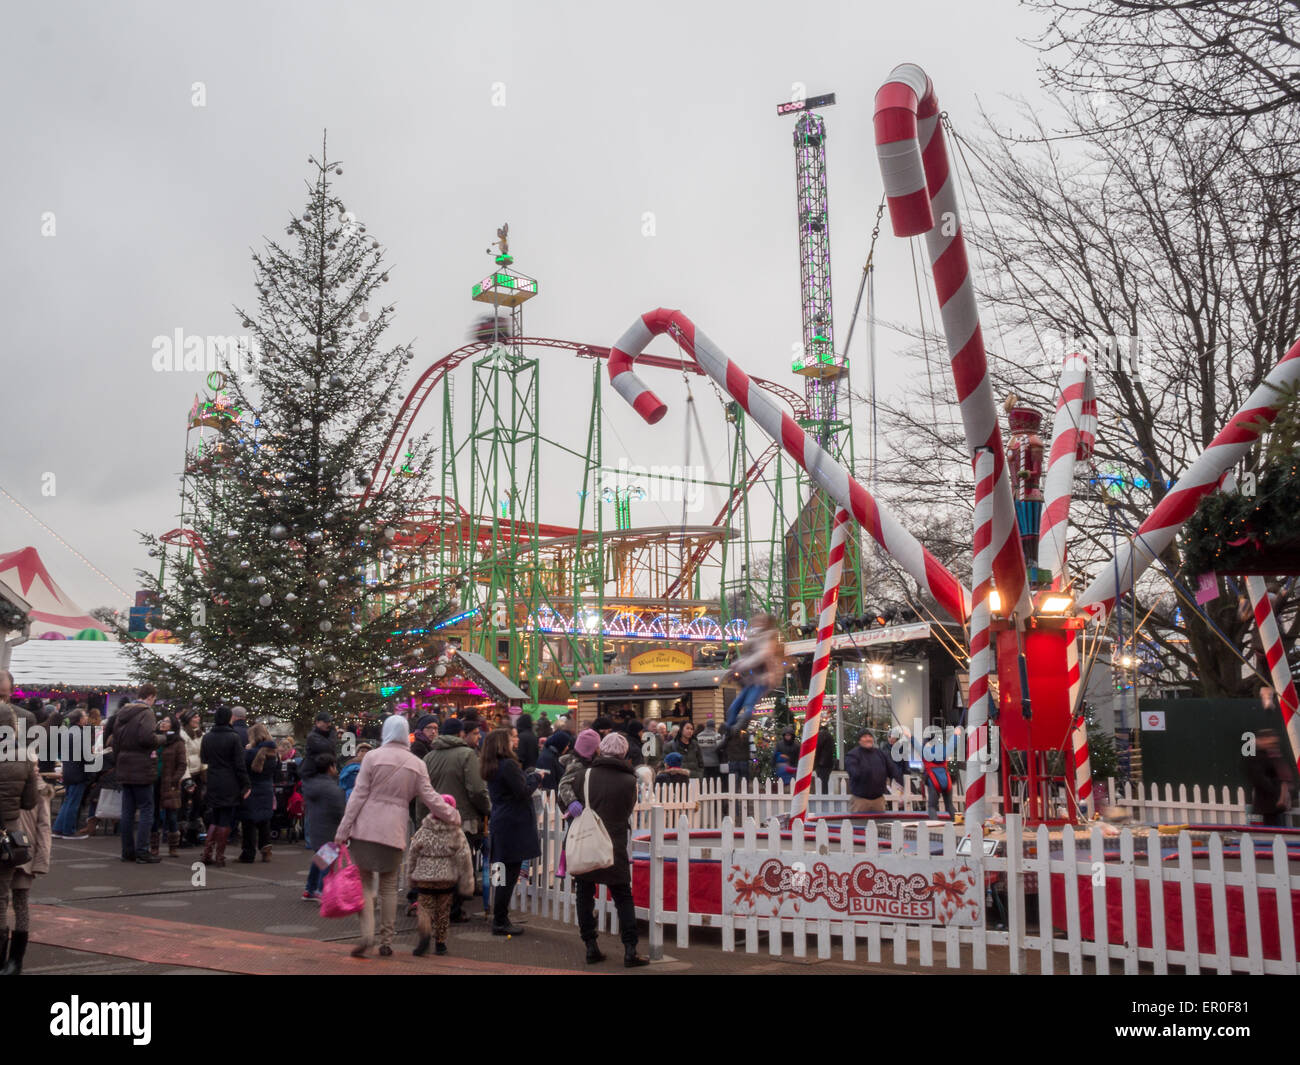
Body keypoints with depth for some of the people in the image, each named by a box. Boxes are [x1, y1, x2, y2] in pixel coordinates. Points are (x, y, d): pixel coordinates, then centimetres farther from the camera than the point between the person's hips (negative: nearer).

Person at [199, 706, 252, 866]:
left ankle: (207, 854, 11)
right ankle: (219, 856, 3)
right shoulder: (233, 737, -11)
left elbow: (204, 759, 14)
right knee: (226, 820, 2)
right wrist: (246, 785, -5)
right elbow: (240, 764, -10)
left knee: (214, 820, 16)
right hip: (230, 785, -5)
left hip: (213, 783, 5)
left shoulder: (207, 737, 3)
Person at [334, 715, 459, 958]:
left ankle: (367, 933, -10)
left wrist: (343, 830, -1)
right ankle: (386, 941, 13)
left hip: (366, 828, -2)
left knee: (364, 881, 5)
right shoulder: (417, 764, 5)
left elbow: (358, 795, -4)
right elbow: (430, 798, 6)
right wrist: (453, 816, 21)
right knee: (389, 887, 10)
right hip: (394, 831, 2)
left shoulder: (373, 757, -2)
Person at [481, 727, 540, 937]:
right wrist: (535, 777, -2)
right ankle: (500, 922, 0)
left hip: (500, 824, 9)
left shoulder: (492, 768, 14)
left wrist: (529, 774, 12)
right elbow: (523, 792, -16)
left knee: (506, 875, 14)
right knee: (509, 874, -4)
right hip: (513, 826, -9)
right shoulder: (508, 765, -16)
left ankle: (500, 920, 18)